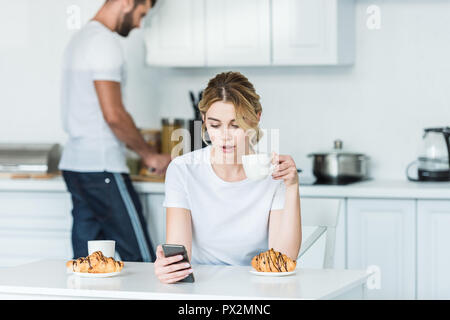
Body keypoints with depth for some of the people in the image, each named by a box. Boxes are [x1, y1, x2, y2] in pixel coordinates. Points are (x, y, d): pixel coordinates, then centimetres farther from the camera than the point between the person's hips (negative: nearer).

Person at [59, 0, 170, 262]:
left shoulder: (81, 38, 18)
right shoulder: (105, 42, -13)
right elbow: (113, 115, -19)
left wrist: (139, 149, 21)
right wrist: (149, 155, -7)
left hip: (74, 163, 10)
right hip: (101, 166, -10)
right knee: (141, 260, -6)